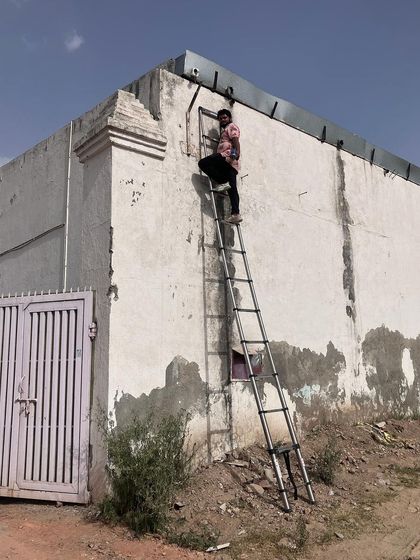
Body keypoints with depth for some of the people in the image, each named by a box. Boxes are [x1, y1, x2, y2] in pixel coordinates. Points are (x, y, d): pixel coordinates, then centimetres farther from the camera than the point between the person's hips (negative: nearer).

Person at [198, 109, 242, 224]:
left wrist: (236, 153, -23)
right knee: (232, 188, -3)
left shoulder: (232, 126, 11)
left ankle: (223, 183, -23)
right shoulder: (224, 130, 39)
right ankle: (235, 214, -13)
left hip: (228, 156, -9)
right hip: (231, 162, 9)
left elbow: (235, 140, -9)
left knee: (203, 163, -16)